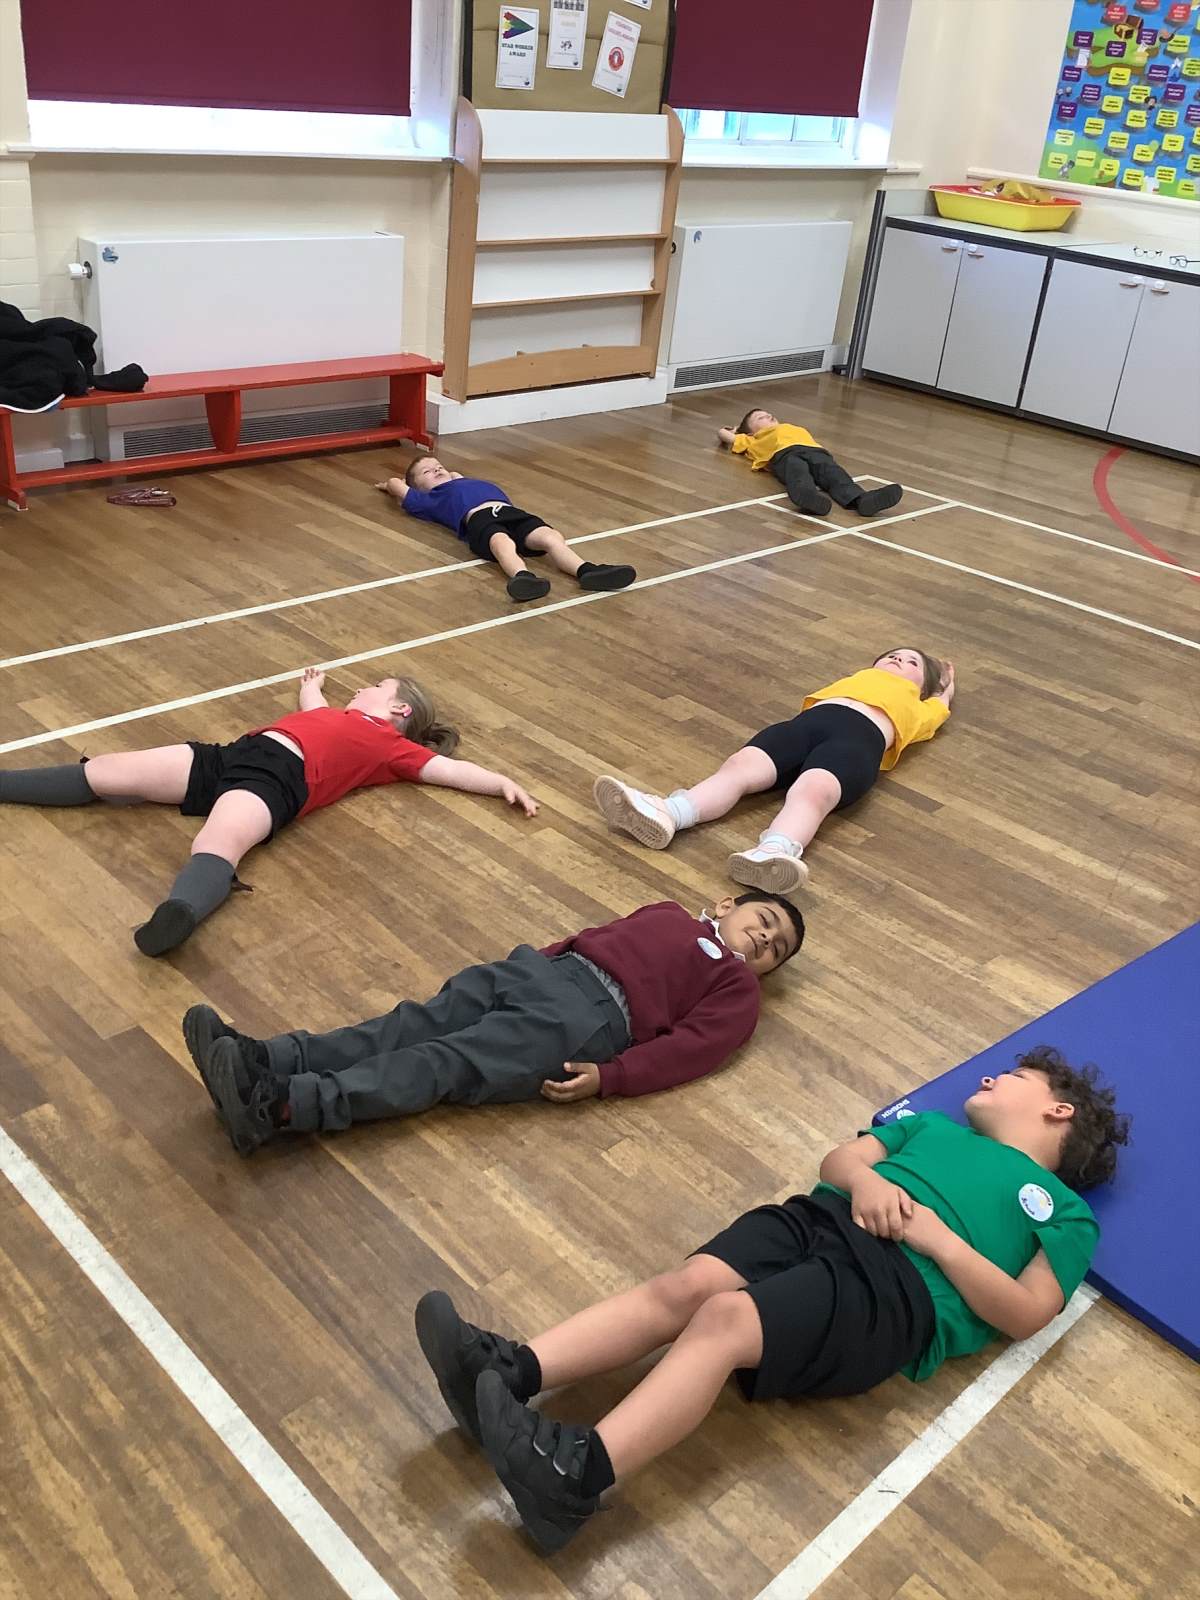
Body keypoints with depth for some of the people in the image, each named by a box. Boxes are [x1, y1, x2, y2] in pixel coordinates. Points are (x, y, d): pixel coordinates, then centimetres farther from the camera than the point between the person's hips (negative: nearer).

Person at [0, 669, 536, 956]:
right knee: (101, 774, 6)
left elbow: (446, 768, 10)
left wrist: (502, 783, -1)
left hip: (276, 775, -8)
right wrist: (312, 685, 76)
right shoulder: (341, 717, 36)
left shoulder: (390, 743, 16)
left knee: (217, 845, -41)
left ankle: (177, 915, -68)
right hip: (232, 756, 8)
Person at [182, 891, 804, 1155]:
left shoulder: (737, 989, 13)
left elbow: (689, 1046, -3)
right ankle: (260, 1059, -29)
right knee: (411, 1025, -15)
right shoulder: (667, 914, 32)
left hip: (588, 1016, -6)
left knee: (446, 1064, -24)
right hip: (542, 970, 6)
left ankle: (284, 1105, -39)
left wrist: (607, 1077, -18)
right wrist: (543, 952, 10)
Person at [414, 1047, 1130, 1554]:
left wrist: (936, 1235, -8)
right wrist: (865, 1178, 1)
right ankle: (512, 1372, -35)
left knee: (723, 1319, -30)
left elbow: (1025, 1315, 3)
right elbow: (837, 1158, 25)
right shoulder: (936, 1125, 34)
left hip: (901, 1286, -5)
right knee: (683, 1286, -23)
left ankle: (576, 1476, -42)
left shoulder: (1064, 1212, 18)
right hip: (822, 1218, 5)